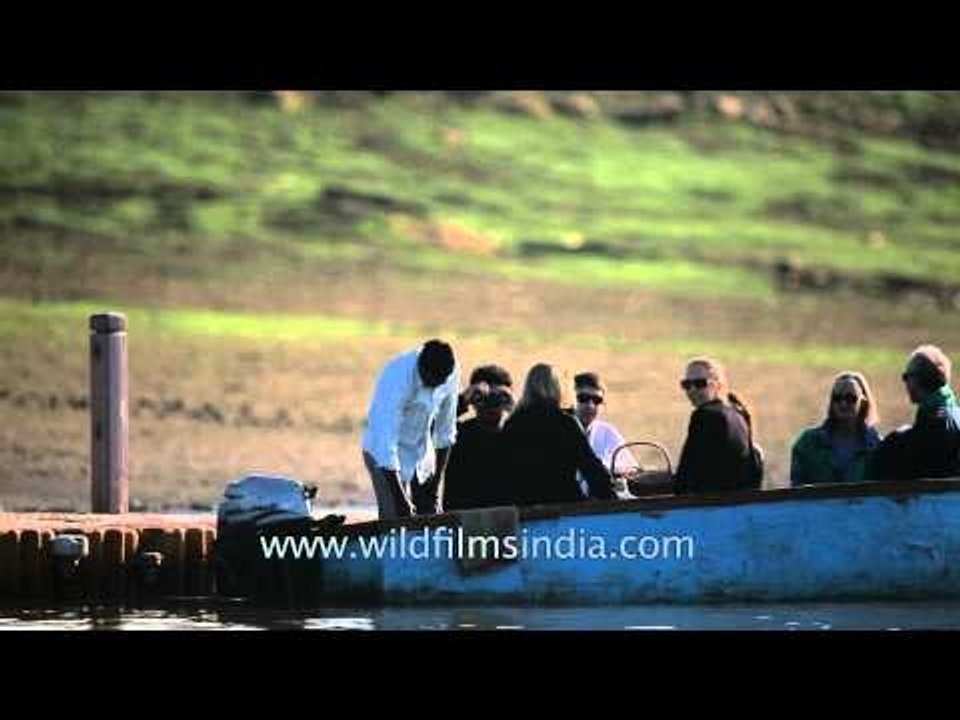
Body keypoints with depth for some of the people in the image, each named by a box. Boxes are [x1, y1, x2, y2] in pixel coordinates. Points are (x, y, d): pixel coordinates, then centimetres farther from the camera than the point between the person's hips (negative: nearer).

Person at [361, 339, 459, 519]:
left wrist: (435, 486, -1)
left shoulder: (451, 374, -15)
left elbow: (445, 430, -3)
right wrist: (400, 499, -33)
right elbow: (385, 439, -33)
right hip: (385, 454, -5)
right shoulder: (396, 378, -32)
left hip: (422, 452, 5)